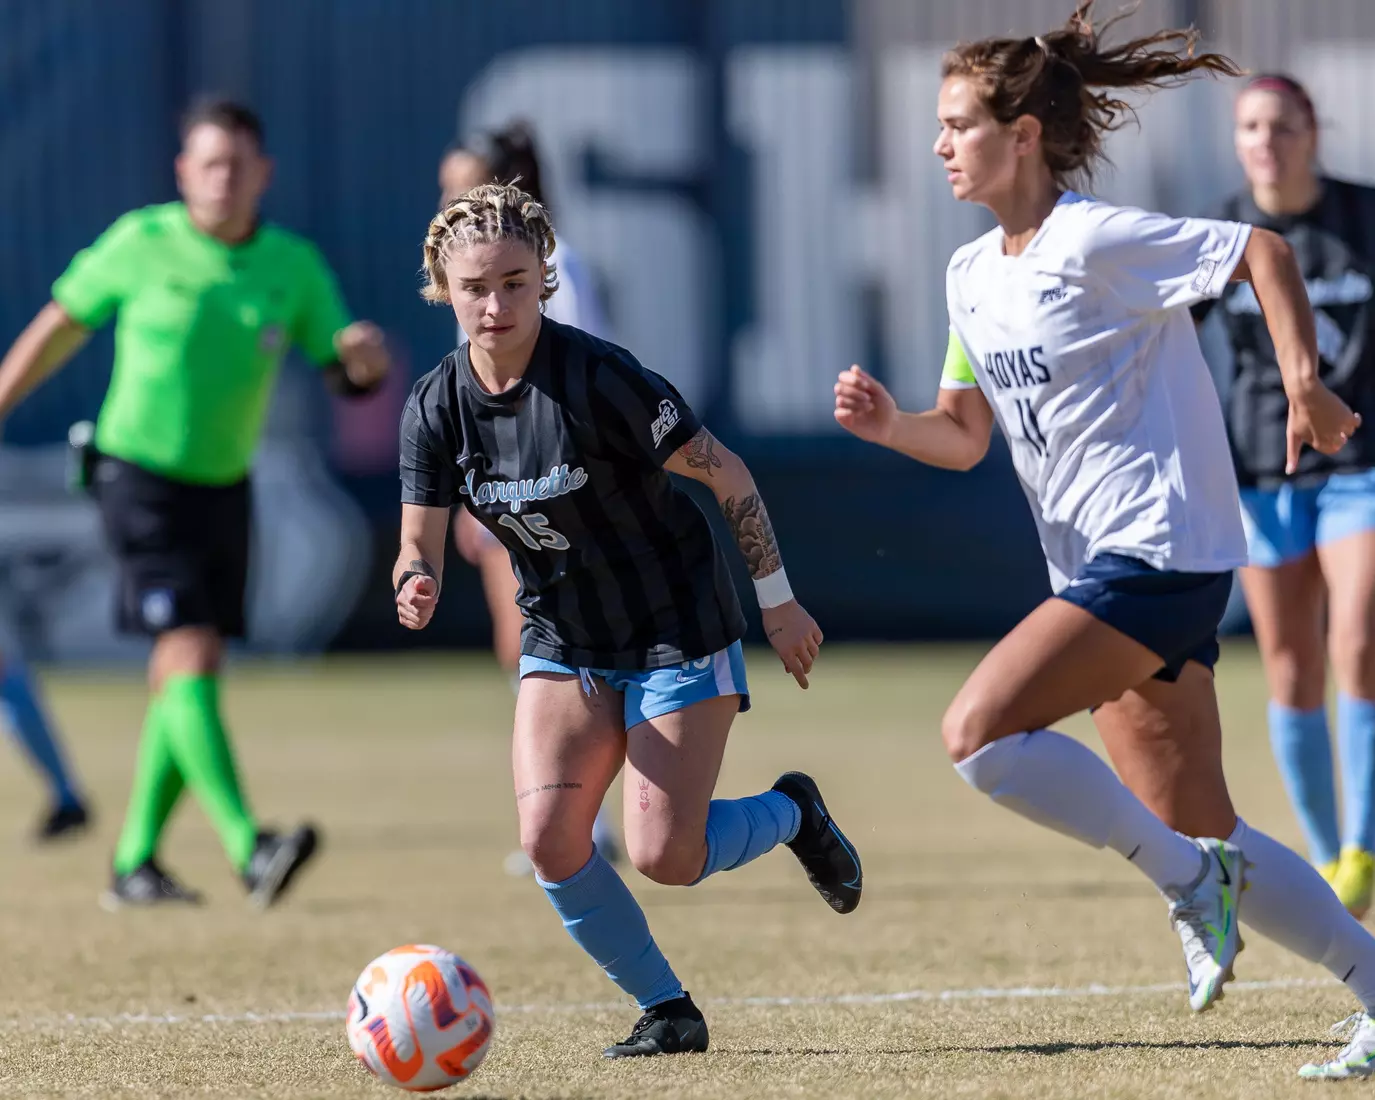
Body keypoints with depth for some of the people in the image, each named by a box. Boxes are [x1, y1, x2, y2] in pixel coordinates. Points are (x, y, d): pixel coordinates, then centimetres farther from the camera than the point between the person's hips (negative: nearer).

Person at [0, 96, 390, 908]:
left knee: (181, 680, 8)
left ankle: (135, 863, 18)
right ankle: (250, 850, -29)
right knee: (191, 656, -18)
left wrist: (364, 355, -20)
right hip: (142, 482, -5)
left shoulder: (294, 266, 1)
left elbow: (350, 376, 4)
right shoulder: (140, 245, -7)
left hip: (225, 485, 5)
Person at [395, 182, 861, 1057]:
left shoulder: (596, 378, -23)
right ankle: (668, 1011, 6)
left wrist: (779, 603, -10)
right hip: (565, 642, 5)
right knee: (549, 840, -14)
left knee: (663, 856, -12)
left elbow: (727, 476, -15)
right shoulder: (437, 407, -8)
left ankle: (791, 814, 22)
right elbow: (422, 545, -3)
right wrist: (417, 590, -28)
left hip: (679, 632, -5)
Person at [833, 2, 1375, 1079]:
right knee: (1200, 833, 7)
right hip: (1102, 568, 9)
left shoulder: (1095, 242, -13)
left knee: (979, 731, -20)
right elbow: (965, 436, 18)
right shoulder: (972, 275, 13)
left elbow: (1263, 252, -10)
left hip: (1159, 552, -9)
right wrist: (890, 424, -2)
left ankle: (1186, 875, -7)